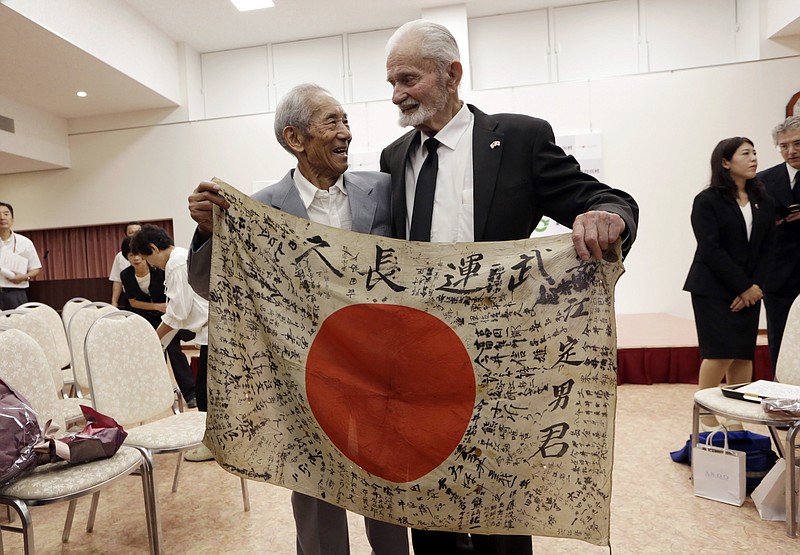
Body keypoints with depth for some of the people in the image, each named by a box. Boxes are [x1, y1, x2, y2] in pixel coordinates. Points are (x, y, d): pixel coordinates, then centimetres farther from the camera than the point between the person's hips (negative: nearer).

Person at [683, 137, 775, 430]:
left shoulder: (763, 202, 10)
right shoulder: (707, 201, -7)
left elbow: (767, 248, 7)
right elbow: (711, 250, -13)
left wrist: (756, 286, -6)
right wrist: (742, 287, -13)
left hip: (749, 291, 5)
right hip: (713, 290, -5)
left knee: (744, 354, 5)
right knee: (720, 353, -8)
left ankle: (734, 419, 16)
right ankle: (706, 415, 10)